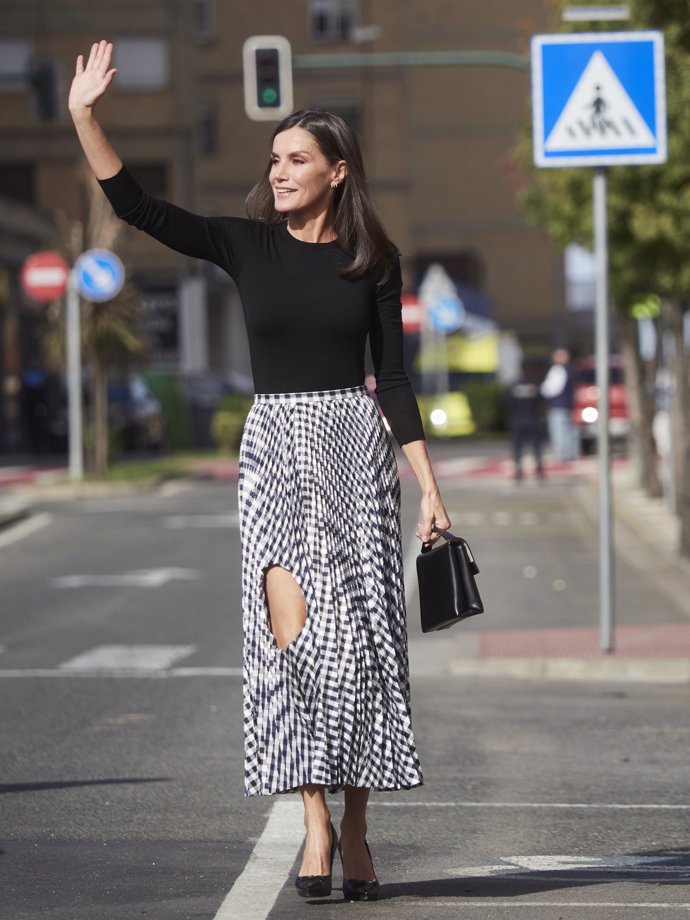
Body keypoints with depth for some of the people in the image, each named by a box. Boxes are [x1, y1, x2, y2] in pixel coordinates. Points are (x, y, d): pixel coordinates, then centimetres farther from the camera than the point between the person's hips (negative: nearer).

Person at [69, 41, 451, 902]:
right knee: (292, 629, -14)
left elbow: (392, 377, 7)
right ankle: (314, 822, -10)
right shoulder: (247, 245, 4)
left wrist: (427, 483, 3)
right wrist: (84, 116, -14)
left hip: (352, 445, 0)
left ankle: (355, 829, 7)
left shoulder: (372, 259, 5)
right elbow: (135, 206, -4)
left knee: (356, 636, -2)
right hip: (274, 444, 0)